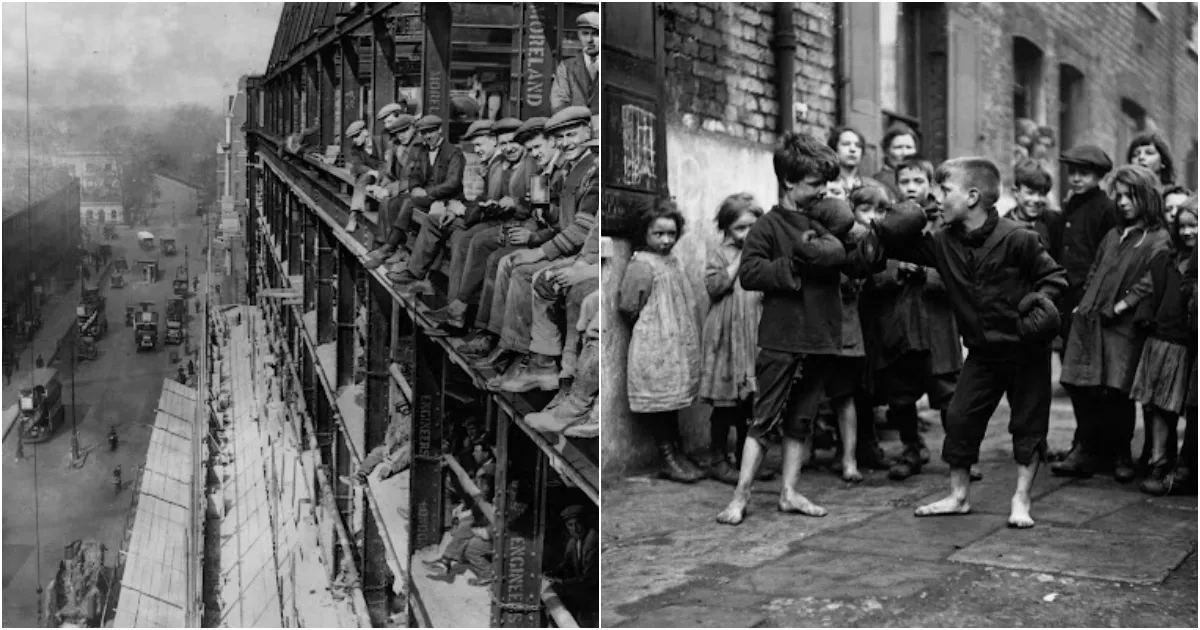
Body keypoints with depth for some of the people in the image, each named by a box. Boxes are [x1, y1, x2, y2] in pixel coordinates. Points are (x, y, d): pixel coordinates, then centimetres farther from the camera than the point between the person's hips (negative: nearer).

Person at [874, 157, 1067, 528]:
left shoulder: (1016, 239, -16)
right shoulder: (944, 242, -2)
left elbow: (1054, 275, -7)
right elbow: (899, 247, 3)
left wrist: (1041, 300, -23)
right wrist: (880, 233, -16)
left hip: (1024, 348, -4)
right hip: (983, 351, 5)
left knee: (1028, 423, 4)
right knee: (959, 417, 3)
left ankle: (1021, 501, 16)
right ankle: (959, 496, 17)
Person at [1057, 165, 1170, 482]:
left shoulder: (1158, 239, -2)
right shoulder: (1113, 235, 20)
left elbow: (1151, 280, -14)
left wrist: (1124, 303, -16)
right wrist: (1084, 303, 13)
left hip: (1122, 326, -6)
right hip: (1088, 321, 6)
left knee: (1115, 391, -8)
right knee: (1081, 387, 1)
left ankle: (1121, 456, 10)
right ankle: (1088, 451, 12)